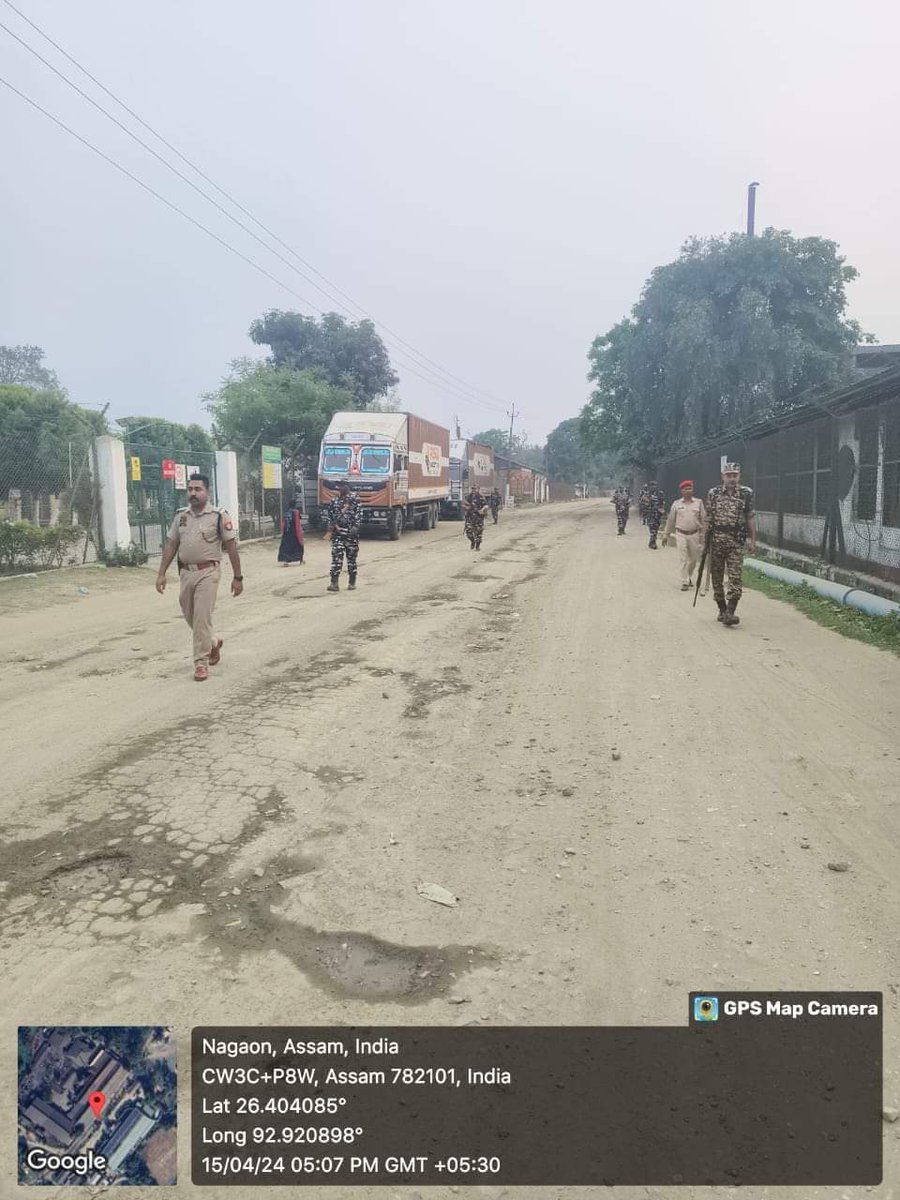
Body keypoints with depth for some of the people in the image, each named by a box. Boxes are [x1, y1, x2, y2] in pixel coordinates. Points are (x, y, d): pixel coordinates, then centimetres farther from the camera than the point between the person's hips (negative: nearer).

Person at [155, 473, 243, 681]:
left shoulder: (219, 515, -6)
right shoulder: (181, 515, 9)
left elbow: (231, 546, -4)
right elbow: (170, 545, 11)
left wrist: (238, 577, -5)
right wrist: (161, 574, 6)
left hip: (208, 572, -5)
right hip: (185, 572, 5)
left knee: (202, 618, -8)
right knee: (190, 616, 15)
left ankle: (201, 662, 2)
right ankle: (213, 643, 40)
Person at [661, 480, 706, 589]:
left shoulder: (699, 502, 4)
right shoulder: (677, 504, 4)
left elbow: (703, 519, 6)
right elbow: (670, 520, 9)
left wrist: (703, 534, 2)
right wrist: (666, 535, 11)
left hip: (694, 534, 1)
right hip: (681, 534, -1)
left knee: (693, 559, 10)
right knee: (683, 559, -5)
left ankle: (689, 577, 33)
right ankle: (685, 582, -1)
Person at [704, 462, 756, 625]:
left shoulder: (746, 494, 3)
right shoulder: (713, 493, 5)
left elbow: (750, 518, 6)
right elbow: (708, 519, 8)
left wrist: (753, 540, 2)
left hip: (736, 542, -1)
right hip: (716, 540, 2)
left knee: (735, 577, -10)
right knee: (716, 576, 7)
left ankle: (730, 612, -13)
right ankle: (722, 610, 20)